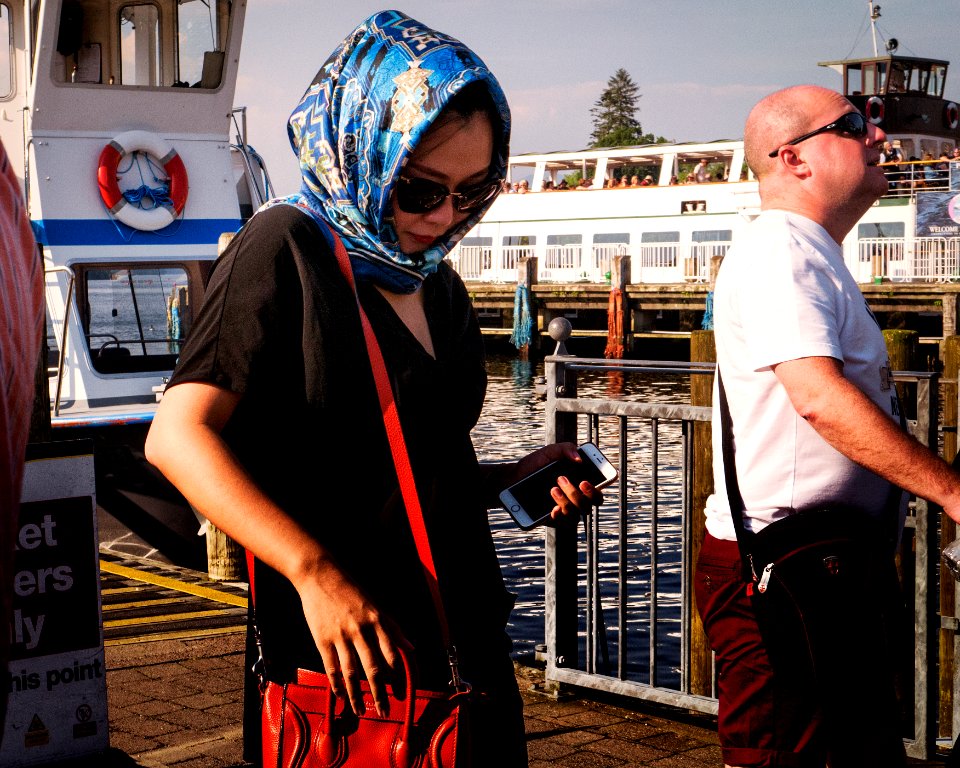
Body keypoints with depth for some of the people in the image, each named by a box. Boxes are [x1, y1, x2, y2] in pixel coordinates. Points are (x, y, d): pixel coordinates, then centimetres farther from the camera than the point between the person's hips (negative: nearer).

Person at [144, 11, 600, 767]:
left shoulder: (439, 288, 14)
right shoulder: (287, 250, -9)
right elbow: (178, 435, -17)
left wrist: (517, 478, 1)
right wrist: (315, 569, -27)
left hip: (469, 648, 7)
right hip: (351, 671, -7)